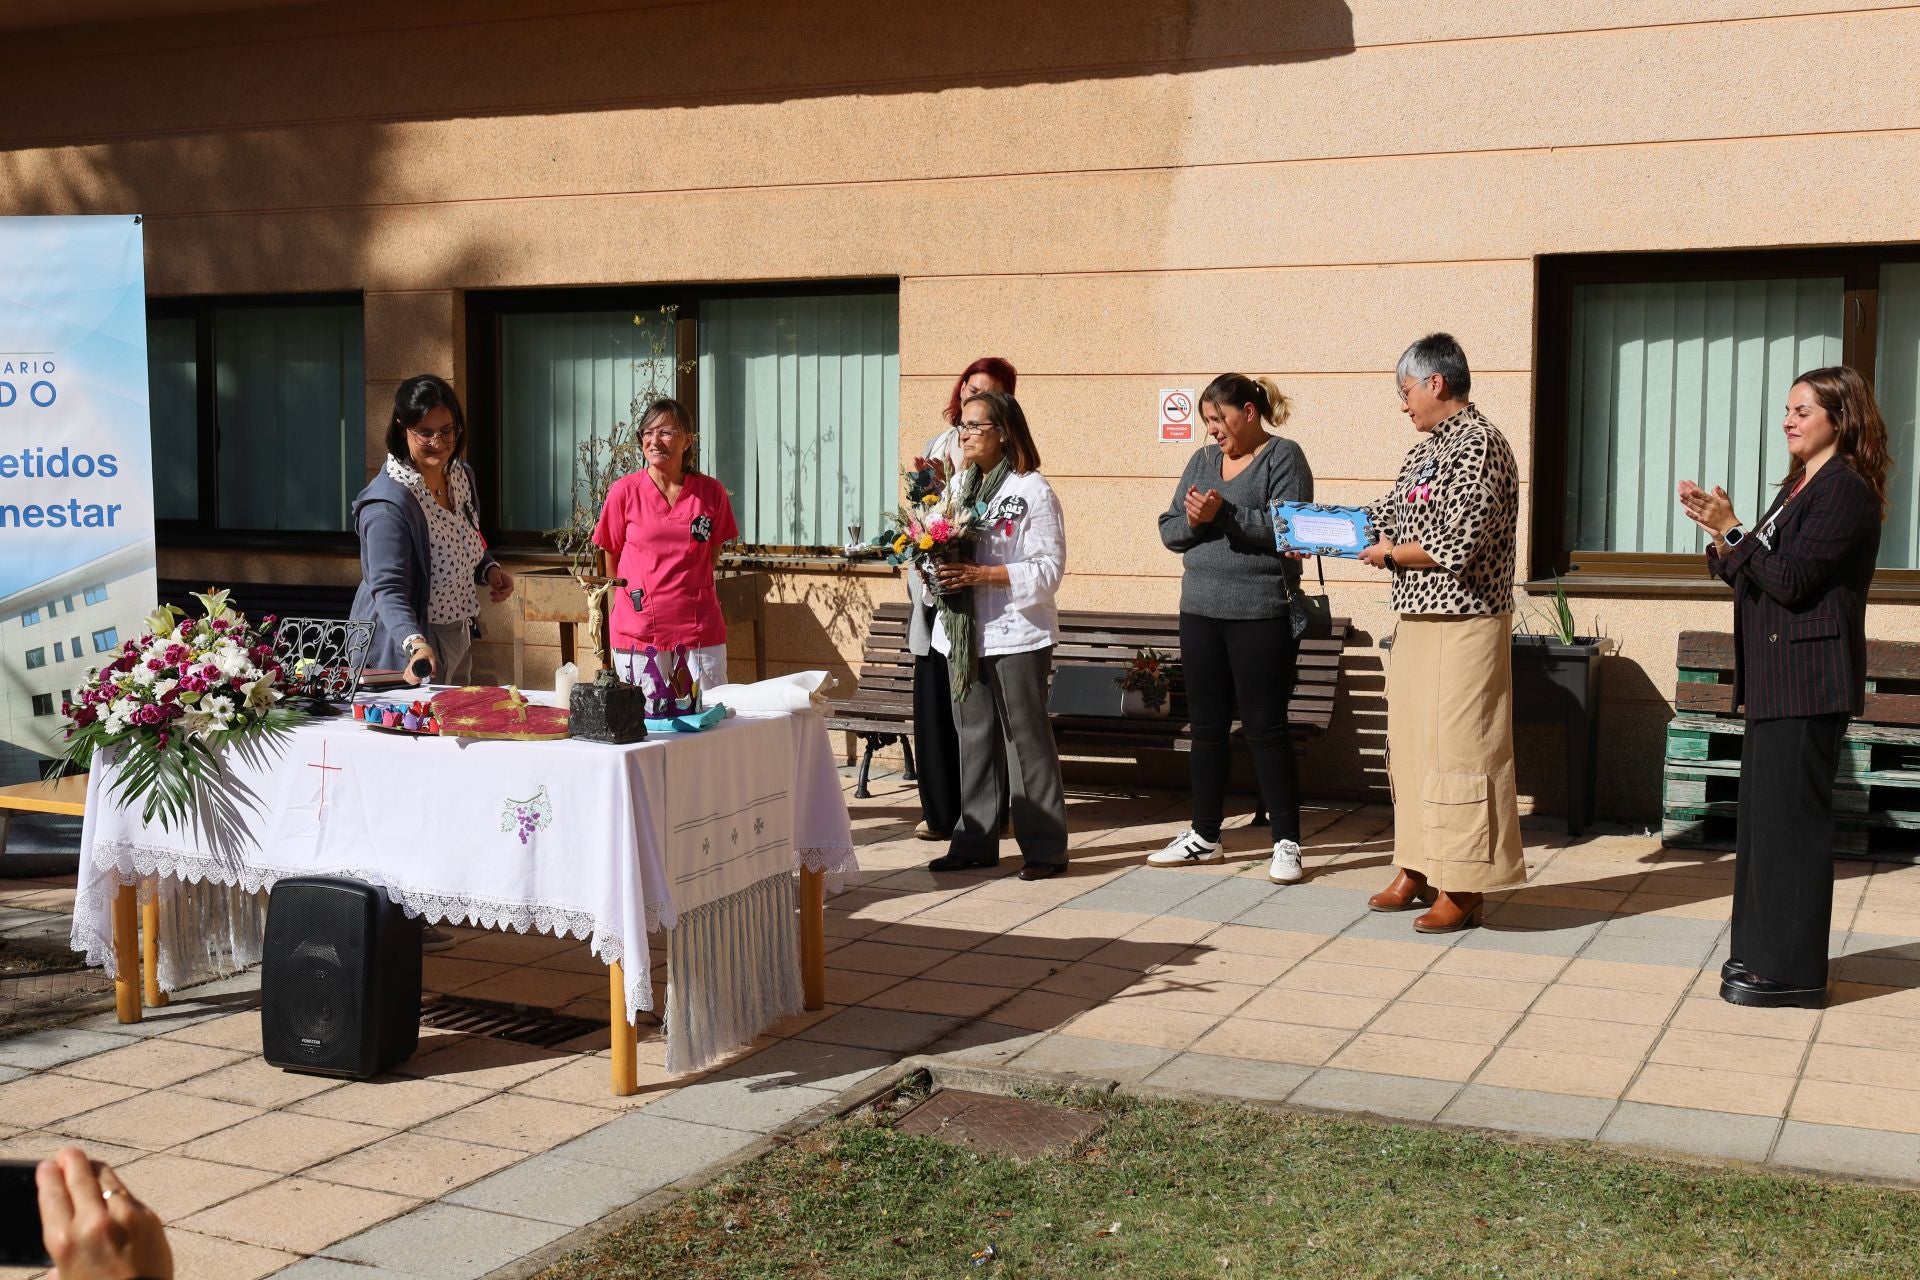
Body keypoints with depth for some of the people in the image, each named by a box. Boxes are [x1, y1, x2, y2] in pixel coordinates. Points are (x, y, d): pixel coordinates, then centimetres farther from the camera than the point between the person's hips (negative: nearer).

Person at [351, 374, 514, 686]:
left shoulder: (462, 475, 1)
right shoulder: (388, 502, -26)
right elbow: (388, 589, -32)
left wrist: (489, 569, -1)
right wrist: (416, 644, -47)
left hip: (459, 637, 8)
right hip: (408, 650, -8)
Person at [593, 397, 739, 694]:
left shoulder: (710, 492, 3)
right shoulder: (624, 491, -1)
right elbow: (610, 556, 9)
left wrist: (687, 593, 10)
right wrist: (634, 598, 9)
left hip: (699, 633, 1)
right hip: (639, 633, -1)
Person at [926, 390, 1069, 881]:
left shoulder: (1032, 491, -8)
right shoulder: (958, 485, 14)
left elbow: (1048, 569, -13)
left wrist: (981, 574, -20)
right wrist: (935, 568, -2)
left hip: (1016, 633, -7)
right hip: (962, 633, 7)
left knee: (1028, 737, -1)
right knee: (973, 738, 11)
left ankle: (1045, 846, 5)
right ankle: (974, 842, 18)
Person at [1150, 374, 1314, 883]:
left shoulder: (1283, 458, -3)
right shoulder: (1202, 461, 14)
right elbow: (1168, 530, 10)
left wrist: (1224, 514, -23)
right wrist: (1191, 521, -12)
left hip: (1261, 616, -6)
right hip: (1200, 612, 6)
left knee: (1266, 730, -3)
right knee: (1206, 727, 12)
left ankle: (1287, 843, 5)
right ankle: (1204, 836, 22)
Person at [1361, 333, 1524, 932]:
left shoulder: (1477, 445, -15)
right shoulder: (1426, 450, 14)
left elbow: (1455, 546, -23)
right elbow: (1386, 517, 20)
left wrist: (1388, 554, -10)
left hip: (1462, 628, -9)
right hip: (1417, 622, 10)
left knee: (1457, 753, -4)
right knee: (1412, 747, 14)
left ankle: (1463, 891, 4)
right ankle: (1417, 870, 26)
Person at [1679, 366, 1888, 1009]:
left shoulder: (1846, 490, -12)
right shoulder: (1801, 486, 19)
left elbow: (1791, 581, -19)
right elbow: (1750, 575, 16)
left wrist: (1732, 530, -16)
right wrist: (1721, 534, 1)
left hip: (1808, 680, -10)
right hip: (1775, 678, 10)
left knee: (1790, 817, -7)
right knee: (1762, 816, 13)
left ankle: (1792, 972, -1)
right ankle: (1763, 952, 22)